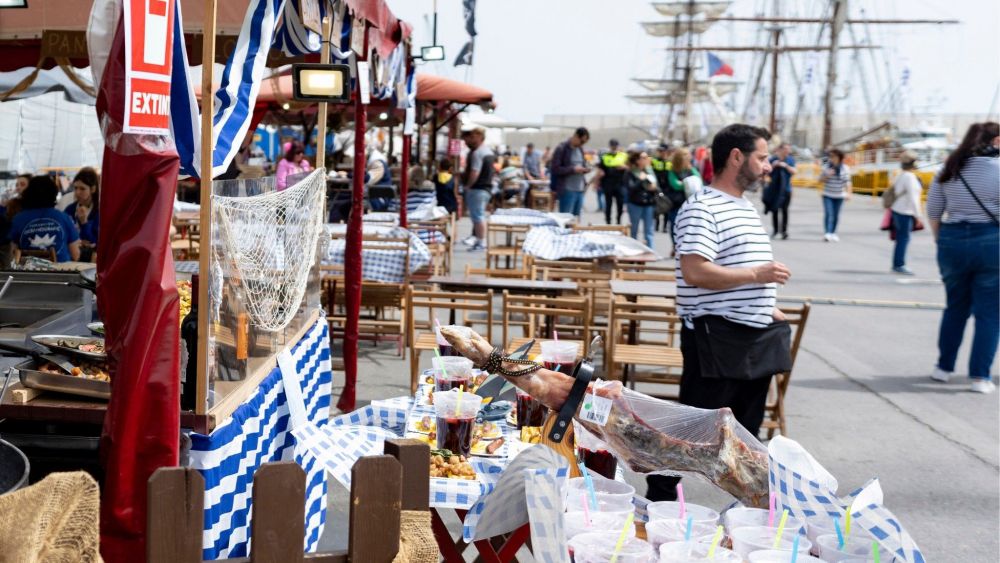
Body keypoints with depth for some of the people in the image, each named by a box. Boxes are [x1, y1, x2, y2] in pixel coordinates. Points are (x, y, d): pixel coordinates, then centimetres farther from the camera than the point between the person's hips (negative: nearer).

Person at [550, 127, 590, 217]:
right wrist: (573, 169, -19)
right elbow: (555, 169, -12)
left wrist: (584, 169, 1)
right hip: (567, 190, -7)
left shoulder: (580, 149, 14)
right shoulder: (561, 148, -8)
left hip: (580, 190, 7)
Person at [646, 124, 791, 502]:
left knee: (748, 429, 15)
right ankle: (659, 497, 8)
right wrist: (756, 274, -19)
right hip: (717, 337, -9)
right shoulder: (702, 208, -14)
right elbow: (695, 272, -24)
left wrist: (768, 307, 17)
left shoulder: (747, 208, 17)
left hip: (756, 336, 9)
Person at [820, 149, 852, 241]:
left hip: (839, 196, 1)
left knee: (836, 215, 6)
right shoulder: (826, 166, -1)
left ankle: (833, 233, 19)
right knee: (828, 214, -13)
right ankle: (827, 233, -20)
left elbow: (847, 182, -5)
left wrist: (848, 193, -17)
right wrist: (827, 175, -16)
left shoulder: (845, 168, -3)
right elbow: (821, 179, 3)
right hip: (827, 195, -1)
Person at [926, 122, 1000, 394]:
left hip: (952, 240, 5)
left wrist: (941, 240, 17)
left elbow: (933, 212, 8)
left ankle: (944, 367, 24)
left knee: (955, 307, 20)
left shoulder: (950, 168, 6)